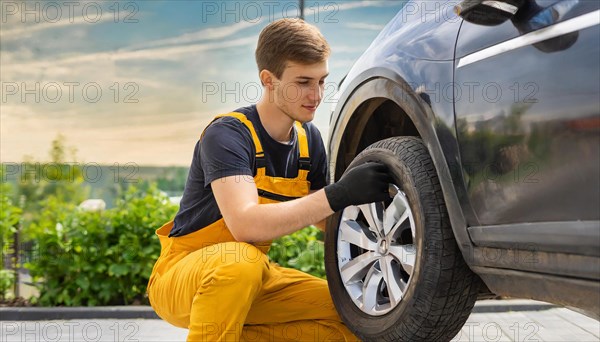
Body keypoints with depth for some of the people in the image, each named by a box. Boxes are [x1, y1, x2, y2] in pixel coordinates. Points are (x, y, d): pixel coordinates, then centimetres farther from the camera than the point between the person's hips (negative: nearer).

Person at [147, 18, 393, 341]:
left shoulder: (309, 139, 1)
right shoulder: (226, 135, -21)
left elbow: (325, 219, 11)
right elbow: (245, 224, -36)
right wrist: (337, 194, -40)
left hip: (254, 278, 7)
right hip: (180, 273, -7)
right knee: (242, 261, -39)